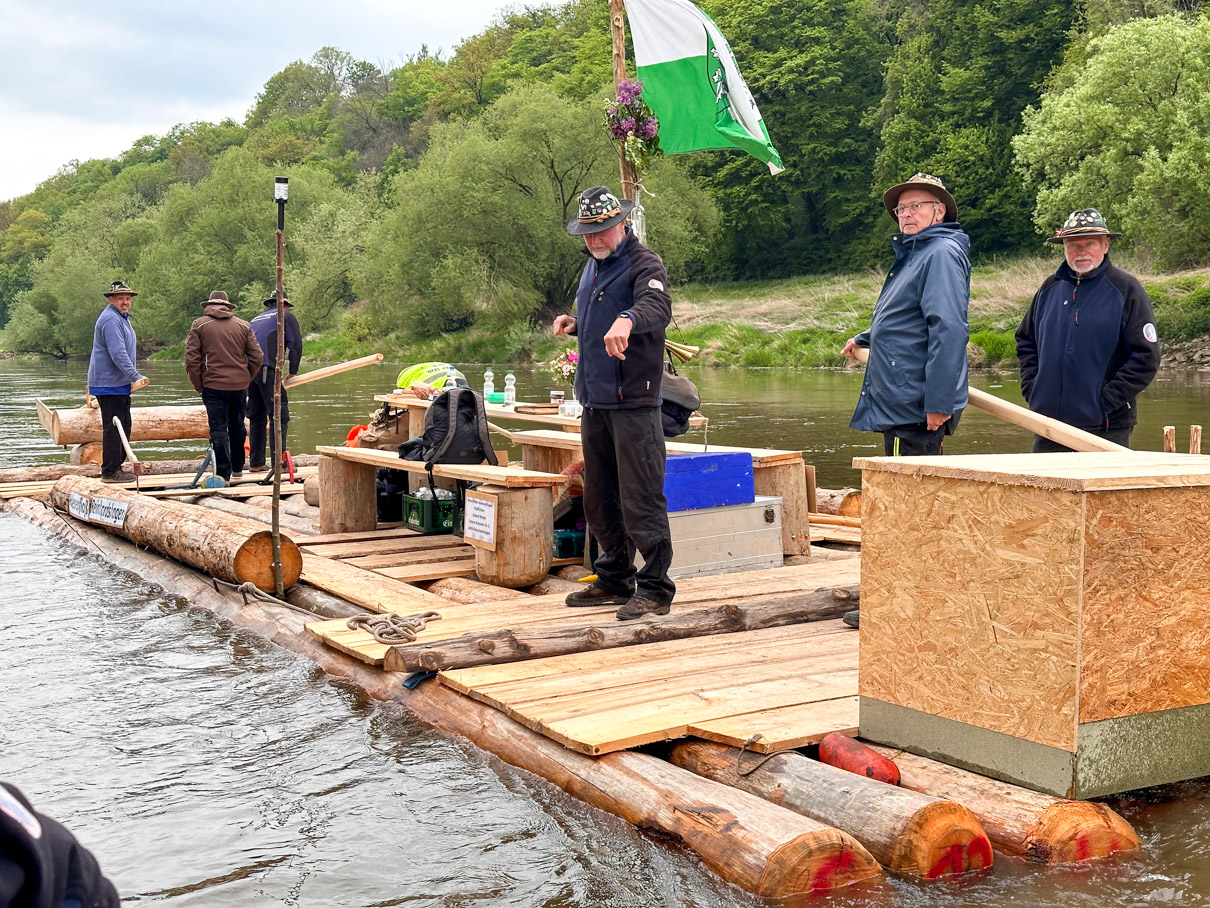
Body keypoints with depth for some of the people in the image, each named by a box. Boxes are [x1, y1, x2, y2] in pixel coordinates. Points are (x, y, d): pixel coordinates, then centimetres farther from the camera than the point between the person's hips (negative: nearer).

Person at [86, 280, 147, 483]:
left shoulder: (122, 318, 18)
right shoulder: (110, 320, -17)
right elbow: (118, 353, -26)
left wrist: (132, 378, 25)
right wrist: (135, 376, -31)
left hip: (120, 384, 11)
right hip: (109, 385, -11)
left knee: (124, 426, 14)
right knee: (113, 427, -9)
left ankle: (117, 467, 21)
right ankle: (110, 471, -6)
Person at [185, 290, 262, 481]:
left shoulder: (199, 325, 1)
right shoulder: (243, 326, 7)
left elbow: (191, 358, -5)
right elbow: (256, 357, 4)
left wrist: (198, 385, 4)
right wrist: (246, 379, 13)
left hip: (213, 386, -3)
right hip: (240, 386, 3)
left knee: (218, 429, -1)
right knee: (237, 427, 17)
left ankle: (223, 474, -4)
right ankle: (237, 468, 27)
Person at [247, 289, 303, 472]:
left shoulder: (256, 319, 28)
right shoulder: (286, 316, 11)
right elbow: (295, 345, 3)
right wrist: (293, 371, 11)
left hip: (249, 372, 7)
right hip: (268, 370, -7)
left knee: (257, 417, 13)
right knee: (279, 416, -7)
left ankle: (256, 463, 16)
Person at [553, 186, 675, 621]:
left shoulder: (643, 263, -9)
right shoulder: (593, 267, 19)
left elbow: (658, 307, -31)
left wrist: (628, 319, -52)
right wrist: (572, 323, 10)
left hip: (633, 403, -9)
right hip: (595, 401, 9)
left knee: (640, 499, -9)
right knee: (599, 499, 15)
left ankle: (654, 589, -3)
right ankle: (614, 580, 26)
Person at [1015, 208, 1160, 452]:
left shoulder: (1126, 289, -3)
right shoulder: (1050, 288, 10)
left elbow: (1146, 357, -7)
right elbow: (1025, 341, 21)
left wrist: (1106, 401, -11)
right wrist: (1032, 390, 7)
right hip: (1048, 425, 4)